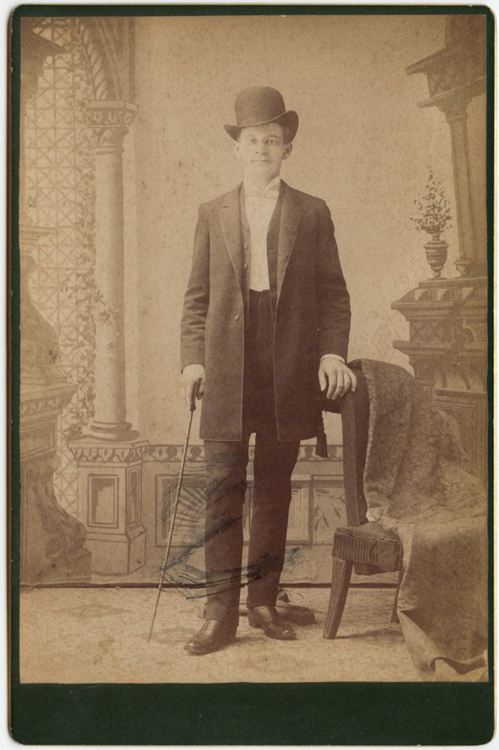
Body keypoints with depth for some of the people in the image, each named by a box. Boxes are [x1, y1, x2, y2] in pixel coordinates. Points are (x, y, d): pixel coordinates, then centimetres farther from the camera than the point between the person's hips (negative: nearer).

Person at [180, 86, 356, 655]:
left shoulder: (312, 213, 10)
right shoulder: (212, 214, 13)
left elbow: (333, 292, 7)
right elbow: (198, 295, 11)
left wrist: (332, 351, -7)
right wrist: (192, 358, -1)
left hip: (290, 371, 0)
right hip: (226, 370, 1)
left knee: (274, 490, 6)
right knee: (222, 487, -3)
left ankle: (263, 600, 18)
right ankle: (221, 611, 4)